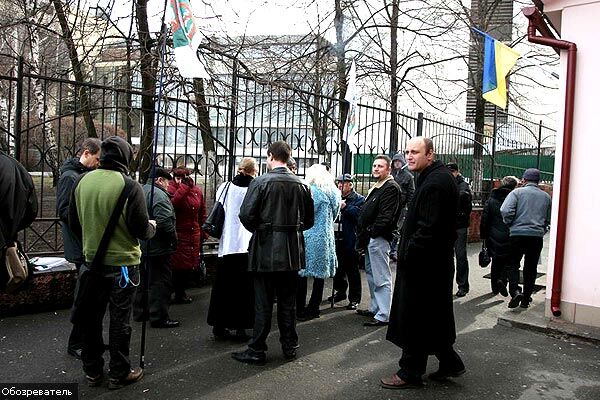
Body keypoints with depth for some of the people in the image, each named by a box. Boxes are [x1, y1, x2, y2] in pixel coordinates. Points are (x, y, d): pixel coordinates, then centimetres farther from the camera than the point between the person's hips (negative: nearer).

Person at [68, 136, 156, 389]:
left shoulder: (82, 181, -2)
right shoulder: (130, 186, -17)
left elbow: (73, 223, 7)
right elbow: (141, 229, -17)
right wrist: (152, 228, 6)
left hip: (92, 260, 5)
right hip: (122, 262, -4)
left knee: (91, 317, 16)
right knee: (119, 320, 8)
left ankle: (92, 371, 30)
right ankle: (119, 374, 20)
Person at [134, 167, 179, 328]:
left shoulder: (142, 191, 14)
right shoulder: (159, 194, -17)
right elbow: (165, 221, -26)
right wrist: (174, 238, -13)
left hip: (143, 246, 10)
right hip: (158, 248, -10)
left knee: (145, 279, 20)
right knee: (160, 282, -2)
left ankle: (140, 312, 30)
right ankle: (159, 317, 2)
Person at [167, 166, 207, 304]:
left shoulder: (197, 191, 10)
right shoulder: (171, 189, -5)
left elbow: (202, 214, 16)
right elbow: (173, 204, -27)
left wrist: (202, 233, 15)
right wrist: (184, 187, -22)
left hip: (194, 234, 5)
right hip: (178, 234, -5)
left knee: (190, 264, 11)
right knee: (177, 265, -4)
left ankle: (180, 291, 28)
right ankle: (178, 293, 12)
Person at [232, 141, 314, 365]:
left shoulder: (261, 182, -10)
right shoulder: (301, 185, 3)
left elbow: (246, 215, -13)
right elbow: (309, 220, 7)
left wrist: (259, 230, 5)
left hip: (266, 251, -4)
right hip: (292, 252, 4)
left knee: (263, 303, 4)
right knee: (288, 301, 14)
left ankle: (257, 350, 13)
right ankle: (290, 347, 23)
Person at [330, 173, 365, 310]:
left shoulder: (359, 199, -6)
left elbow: (360, 215, -22)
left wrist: (345, 207, -22)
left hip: (350, 240, -6)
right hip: (337, 239, 7)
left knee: (352, 270, 2)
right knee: (338, 267, 18)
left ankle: (354, 298, 12)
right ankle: (340, 291, 35)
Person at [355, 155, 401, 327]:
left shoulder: (391, 188, -13)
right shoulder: (375, 188, 19)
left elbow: (386, 217, -21)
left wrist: (369, 233, -18)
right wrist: (362, 235, 12)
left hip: (379, 239, -10)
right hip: (370, 239, 10)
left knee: (381, 278, -5)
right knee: (371, 275, 18)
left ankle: (384, 315, 0)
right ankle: (375, 308, 29)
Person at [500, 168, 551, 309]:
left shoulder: (517, 192, -2)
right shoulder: (546, 196, 12)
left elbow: (506, 211, -15)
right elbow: (549, 220, 15)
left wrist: (509, 224, 1)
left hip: (518, 234, -3)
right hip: (537, 236, 3)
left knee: (513, 264, 10)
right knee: (531, 268, 13)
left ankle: (515, 291, -10)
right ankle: (526, 299, 19)